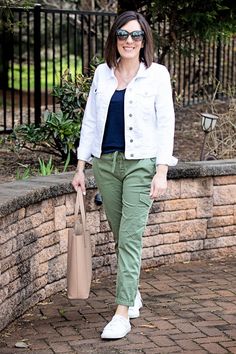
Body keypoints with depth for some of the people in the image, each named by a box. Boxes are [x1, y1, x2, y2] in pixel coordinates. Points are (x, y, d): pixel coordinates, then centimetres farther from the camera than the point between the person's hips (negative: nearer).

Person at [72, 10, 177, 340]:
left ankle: (122, 314, -9)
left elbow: (166, 124, -5)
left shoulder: (157, 74, -3)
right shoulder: (102, 73, 8)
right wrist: (80, 166, 7)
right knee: (120, 236, 12)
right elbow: (90, 120, 11)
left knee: (130, 238, -9)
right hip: (106, 162, 4)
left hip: (141, 164, -4)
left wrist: (162, 171, -12)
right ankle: (133, 294, 32)